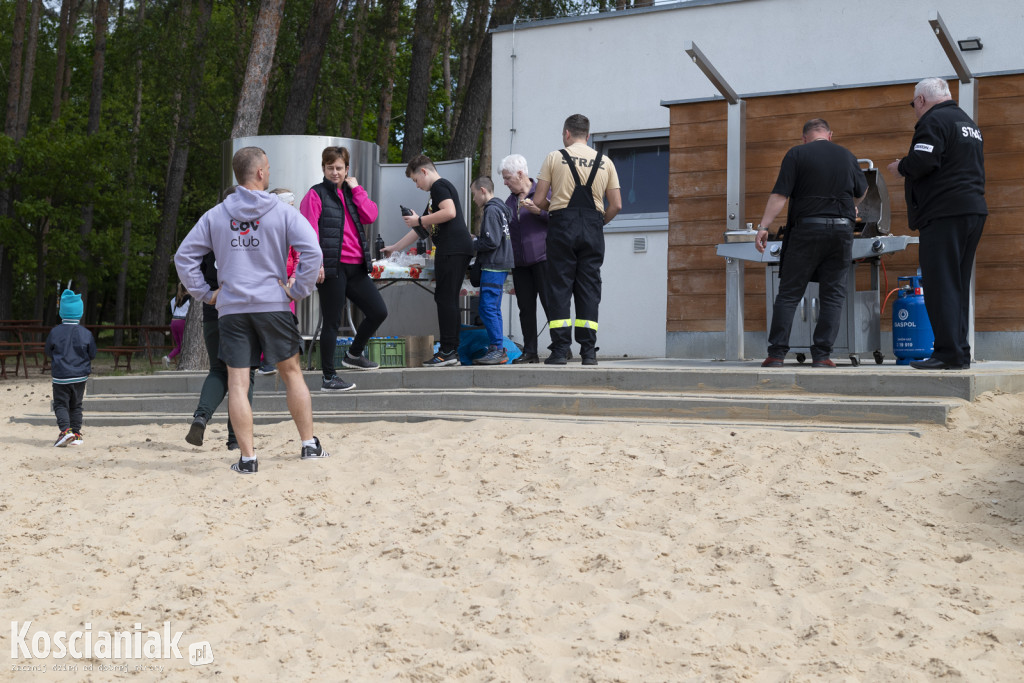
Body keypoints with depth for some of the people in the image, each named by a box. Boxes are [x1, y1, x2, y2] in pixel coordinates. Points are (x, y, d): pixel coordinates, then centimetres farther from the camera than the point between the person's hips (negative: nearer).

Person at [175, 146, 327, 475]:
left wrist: (204, 293, 10)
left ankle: (247, 457, -1)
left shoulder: (215, 216, 6)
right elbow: (312, 253, -14)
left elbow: (184, 256, 6)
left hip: (231, 309, 1)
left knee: (237, 384, 2)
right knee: (291, 372, 14)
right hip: (273, 304, -1)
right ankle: (309, 445, 18)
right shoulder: (282, 212, -3)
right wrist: (298, 290, -4)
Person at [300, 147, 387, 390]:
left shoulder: (352, 194, 18)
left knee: (378, 311, 6)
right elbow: (309, 231, -9)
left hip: (355, 267, 6)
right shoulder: (316, 194, 0)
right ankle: (329, 378, 7)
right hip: (331, 267, -6)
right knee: (332, 322, -2)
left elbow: (370, 215, 2)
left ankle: (353, 355, 27)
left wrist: (356, 188, 2)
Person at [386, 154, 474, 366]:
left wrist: (419, 220, -8)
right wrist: (394, 248, 38)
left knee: (445, 298, -11)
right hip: (458, 250, 10)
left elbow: (449, 212, -19)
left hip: (452, 249, -10)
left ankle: (448, 351, -13)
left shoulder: (439, 186, 0)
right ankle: (451, 352, 8)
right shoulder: (438, 189, 30)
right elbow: (422, 229, 35)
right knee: (447, 299, 8)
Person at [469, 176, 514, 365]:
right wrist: (476, 240, 16)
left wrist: (473, 243, -5)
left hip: (493, 267, -10)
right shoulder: (502, 208, 17)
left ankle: (497, 349, -11)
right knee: (493, 309, 13)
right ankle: (499, 349, 15)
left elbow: (491, 242, -19)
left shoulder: (491, 210, -13)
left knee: (487, 308, -10)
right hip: (500, 266, 10)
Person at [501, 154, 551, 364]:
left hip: (542, 257, -6)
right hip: (519, 262, 6)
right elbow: (505, 230, 27)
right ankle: (530, 352, 8)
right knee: (526, 307, 5)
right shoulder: (510, 201, 20)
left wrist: (539, 210, -15)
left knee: (550, 303, -7)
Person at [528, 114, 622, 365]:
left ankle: (560, 349, -5)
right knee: (589, 288, 4)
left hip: (562, 225, -2)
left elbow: (538, 201, 0)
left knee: (559, 287, 1)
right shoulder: (605, 162, 11)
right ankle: (589, 351, 0)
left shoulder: (554, 157, 3)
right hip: (593, 227, 2)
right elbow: (616, 205, 7)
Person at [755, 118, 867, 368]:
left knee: (789, 293, 2)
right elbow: (861, 191, 29)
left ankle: (777, 353, -2)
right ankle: (822, 355, 1)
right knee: (833, 295, 6)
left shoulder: (796, 155, 0)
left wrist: (764, 226, -10)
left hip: (807, 228, -2)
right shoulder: (847, 156, 12)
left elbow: (780, 195, -10)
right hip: (841, 229, 2)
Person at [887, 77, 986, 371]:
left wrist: (901, 167, -2)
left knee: (941, 285, -8)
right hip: (974, 211, 9)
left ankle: (950, 353, -12)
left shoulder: (933, 120, -8)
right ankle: (960, 353, 12)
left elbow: (922, 161, -22)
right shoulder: (969, 123, 22)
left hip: (945, 213, -9)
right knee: (958, 285, 12)